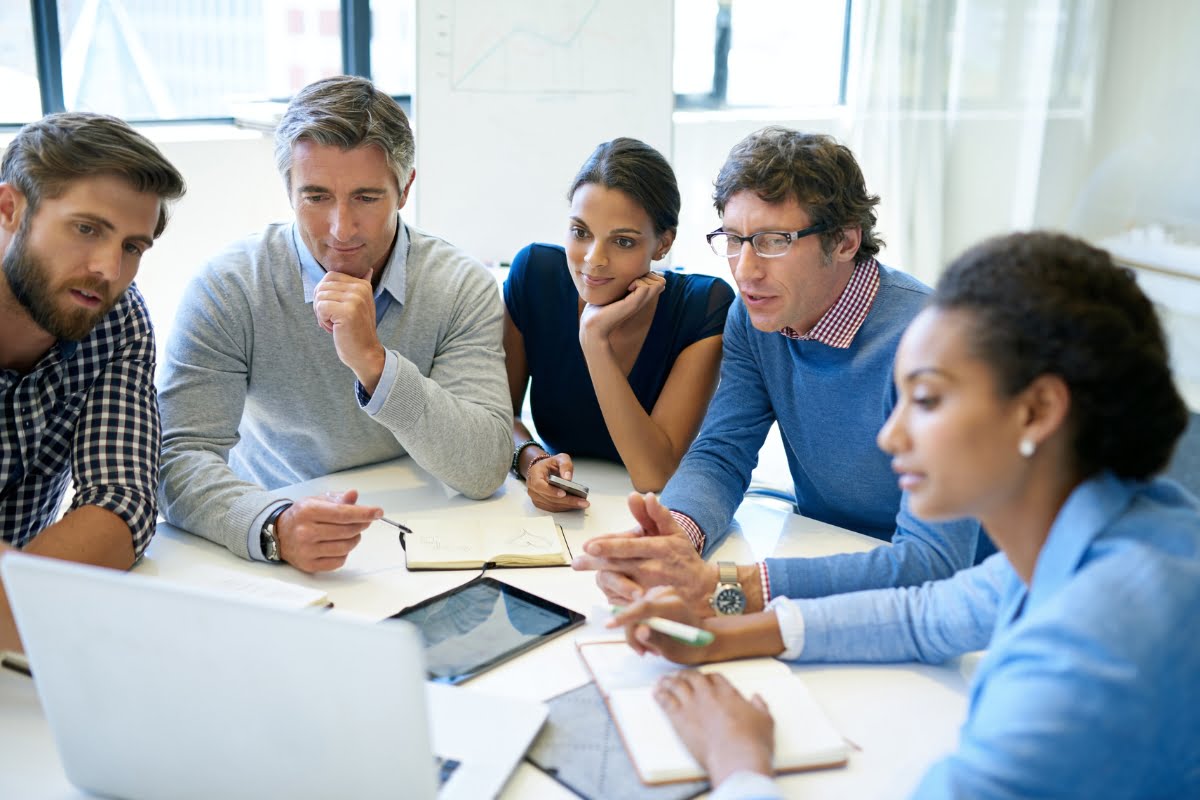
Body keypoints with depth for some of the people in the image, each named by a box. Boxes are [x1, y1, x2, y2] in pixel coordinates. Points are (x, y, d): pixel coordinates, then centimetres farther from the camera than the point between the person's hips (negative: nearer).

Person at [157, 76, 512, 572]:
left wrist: (373, 360, -28)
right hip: (275, 567, 1)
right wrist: (276, 527, -36)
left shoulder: (462, 288, -8)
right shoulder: (227, 288, -10)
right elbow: (179, 458, -16)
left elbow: (485, 471, -16)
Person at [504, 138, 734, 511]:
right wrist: (530, 458, -22)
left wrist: (596, 338, -28)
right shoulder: (534, 273, -10)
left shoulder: (705, 308, -17)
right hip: (558, 508, 3)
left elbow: (655, 477, -23)